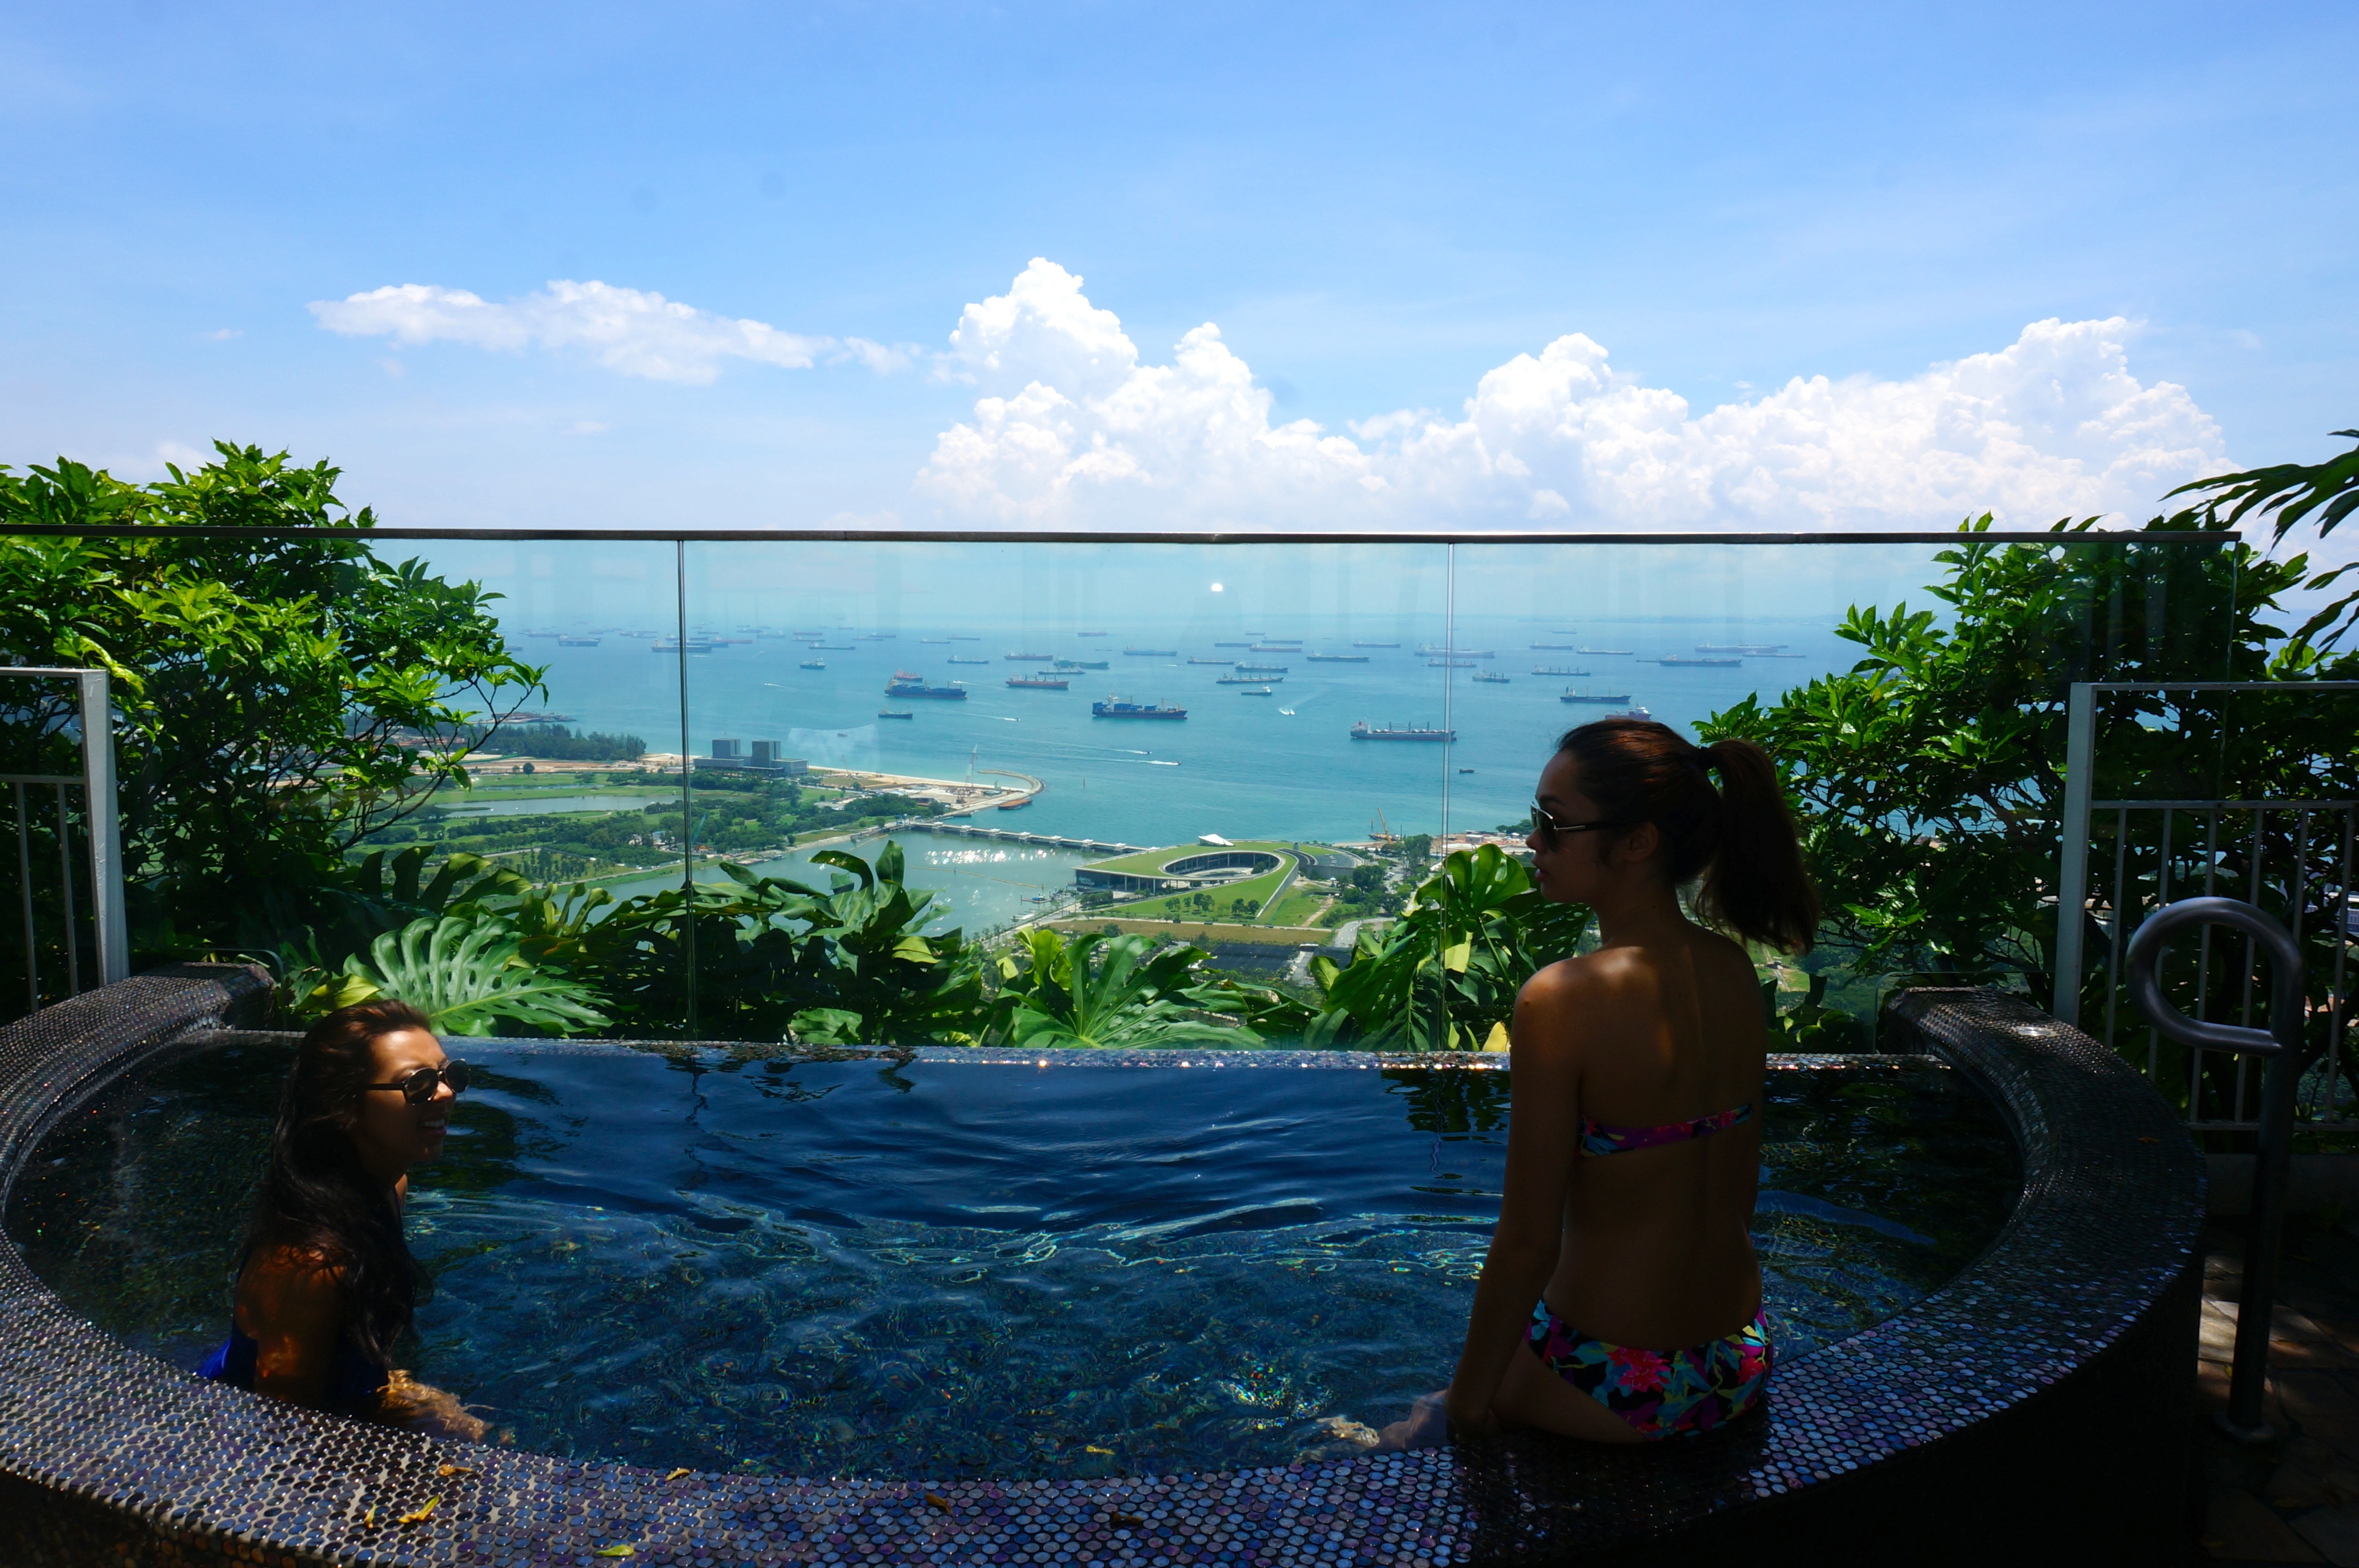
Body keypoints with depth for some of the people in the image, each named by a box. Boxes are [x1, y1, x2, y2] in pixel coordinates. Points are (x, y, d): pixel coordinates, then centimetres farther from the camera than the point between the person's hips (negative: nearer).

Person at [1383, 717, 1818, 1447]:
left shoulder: (1561, 1001, -25)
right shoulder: (1734, 971, -5)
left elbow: (1527, 1242, -20)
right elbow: (1735, 1187, 7)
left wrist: (1466, 1401, -6)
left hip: (1621, 1387, -6)